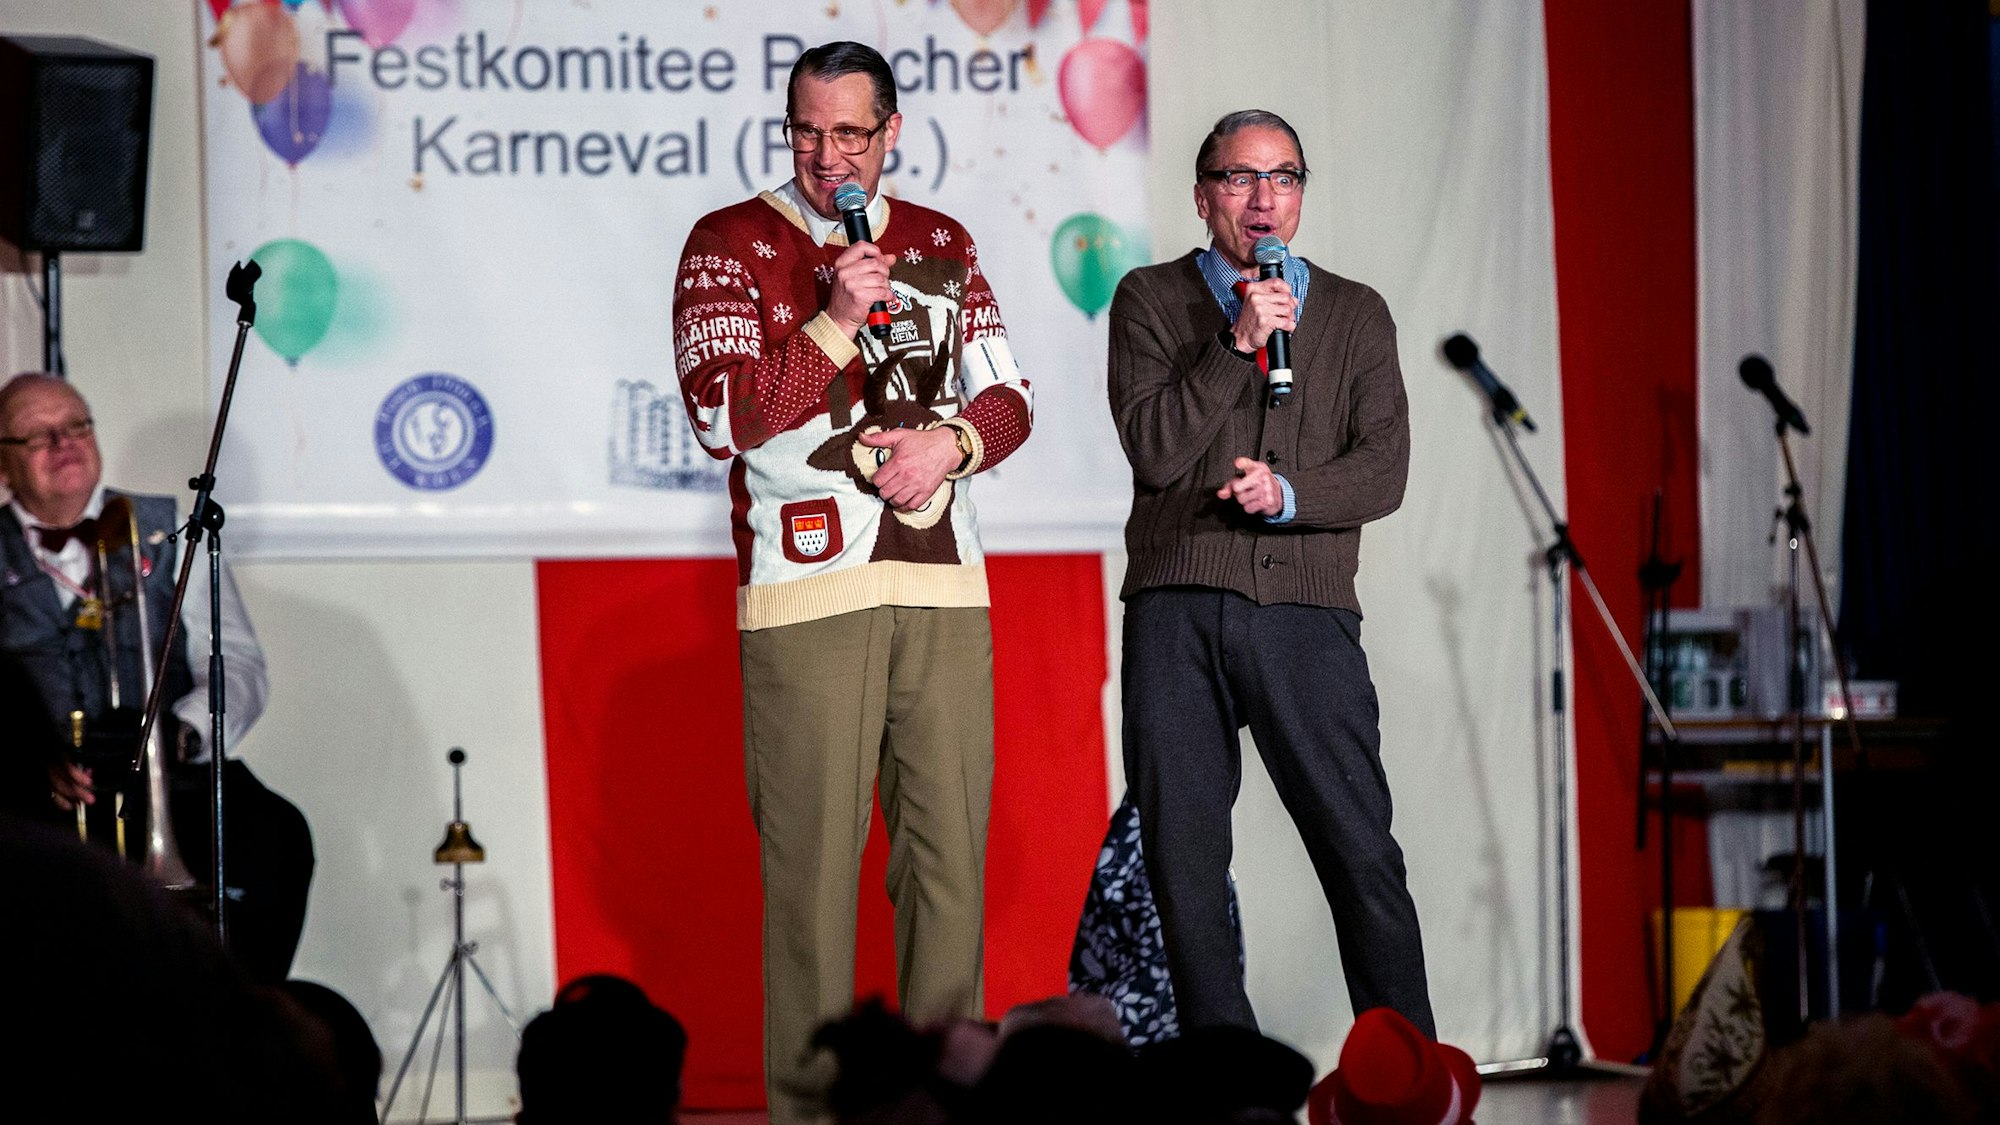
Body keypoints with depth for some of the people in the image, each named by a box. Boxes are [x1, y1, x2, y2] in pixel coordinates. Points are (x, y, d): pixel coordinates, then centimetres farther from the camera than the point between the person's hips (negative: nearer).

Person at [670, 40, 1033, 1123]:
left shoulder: (941, 243, 15)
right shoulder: (729, 244, 3)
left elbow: (1007, 395, 15)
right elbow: (722, 414, -7)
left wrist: (953, 440, -6)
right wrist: (836, 323, -15)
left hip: (944, 586, 4)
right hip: (806, 591, -4)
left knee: (951, 848, 1)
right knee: (812, 858, -6)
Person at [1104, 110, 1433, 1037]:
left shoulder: (1356, 314, 15)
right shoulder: (1151, 300, 10)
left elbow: (1383, 471, 5)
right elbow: (1152, 449, -3)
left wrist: (1288, 494, -12)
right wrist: (1236, 344, -10)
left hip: (1306, 611, 0)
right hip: (1177, 611, 0)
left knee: (1362, 857, -6)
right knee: (1184, 862, 0)